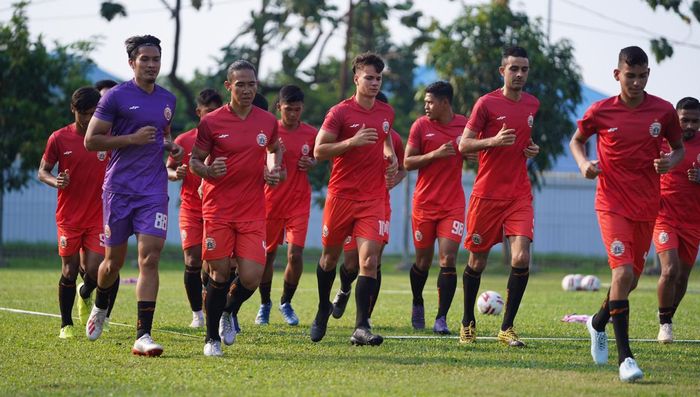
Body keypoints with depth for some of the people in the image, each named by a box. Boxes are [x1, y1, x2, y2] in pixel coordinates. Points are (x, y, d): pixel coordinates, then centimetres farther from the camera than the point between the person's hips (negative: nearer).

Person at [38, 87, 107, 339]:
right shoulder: (59, 138, -3)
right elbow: (42, 171, 3)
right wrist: (55, 181, -18)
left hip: (98, 216, 0)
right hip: (69, 216, 0)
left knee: (94, 272, -8)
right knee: (69, 272, 1)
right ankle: (66, 325, 17)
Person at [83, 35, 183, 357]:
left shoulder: (168, 100, 12)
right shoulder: (116, 97, -5)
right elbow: (91, 140, -7)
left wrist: (172, 147, 7)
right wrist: (132, 138, -16)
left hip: (154, 191, 3)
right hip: (119, 189, -3)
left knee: (150, 259, -12)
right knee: (114, 260, 8)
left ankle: (143, 336, -15)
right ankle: (100, 307, 41)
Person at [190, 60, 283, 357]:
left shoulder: (268, 122, 6)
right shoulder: (211, 122, -3)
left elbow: (275, 148, 26)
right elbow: (194, 159, 5)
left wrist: (274, 170, 6)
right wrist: (208, 171, -17)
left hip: (253, 212, 2)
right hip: (218, 209, -2)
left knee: (251, 276, -8)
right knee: (220, 273, -3)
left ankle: (229, 313, 26)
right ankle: (212, 338, 15)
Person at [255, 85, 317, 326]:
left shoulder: (311, 134, 2)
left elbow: (318, 159, 19)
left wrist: (312, 164, -4)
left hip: (299, 202, 1)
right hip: (271, 200, -1)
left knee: (295, 254, -10)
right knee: (267, 255, 6)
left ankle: (286, 303, 10)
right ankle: (265, 304, 26)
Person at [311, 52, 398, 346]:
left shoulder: (386, 112, 9)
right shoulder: (339, 113, -7)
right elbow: (318, 151, -11)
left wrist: (391, 157, 10)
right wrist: (353, 142, -22)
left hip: (373, 199, 2)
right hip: (341, 196, -2)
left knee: (369, 260, -12)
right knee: (331, 256, 13)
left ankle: (361, 327, -14)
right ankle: (323, 308, 39)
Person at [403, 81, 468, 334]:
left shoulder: (464, 124, 3)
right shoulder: (421, 126, -1)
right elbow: (407, 162, -2)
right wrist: (435, 154, -16)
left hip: (453, 205, 0)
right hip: (424, 203, 0)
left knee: (448, 260, -11)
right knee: (423, 261, 9)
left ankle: (441, 318, -8)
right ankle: (417, 304, 36)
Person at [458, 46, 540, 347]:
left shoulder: (532, 104, 10)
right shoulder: (487, 103, -6)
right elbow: (464, 145, -6)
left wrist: (531, 150, 7)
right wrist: (494, 141, -22)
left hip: (519, 195, 3)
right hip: (487, 194, -3)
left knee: (521, 257, -14)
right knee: (477, 261, 6)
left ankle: (507, 328, -5)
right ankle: (468, 322, 27)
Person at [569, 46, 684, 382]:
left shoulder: (664, 111, -2)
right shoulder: (600, 112, -5)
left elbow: (679, 147, 12)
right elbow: (576, 140, 12)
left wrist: (671, 160, -10)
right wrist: (584, 163, -9)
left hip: (647, 205, 3)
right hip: (612, 203, -3)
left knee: (632, 276, 14)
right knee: (623, 271, -19)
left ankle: (599, 323, 46)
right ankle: (625, 357, -18)